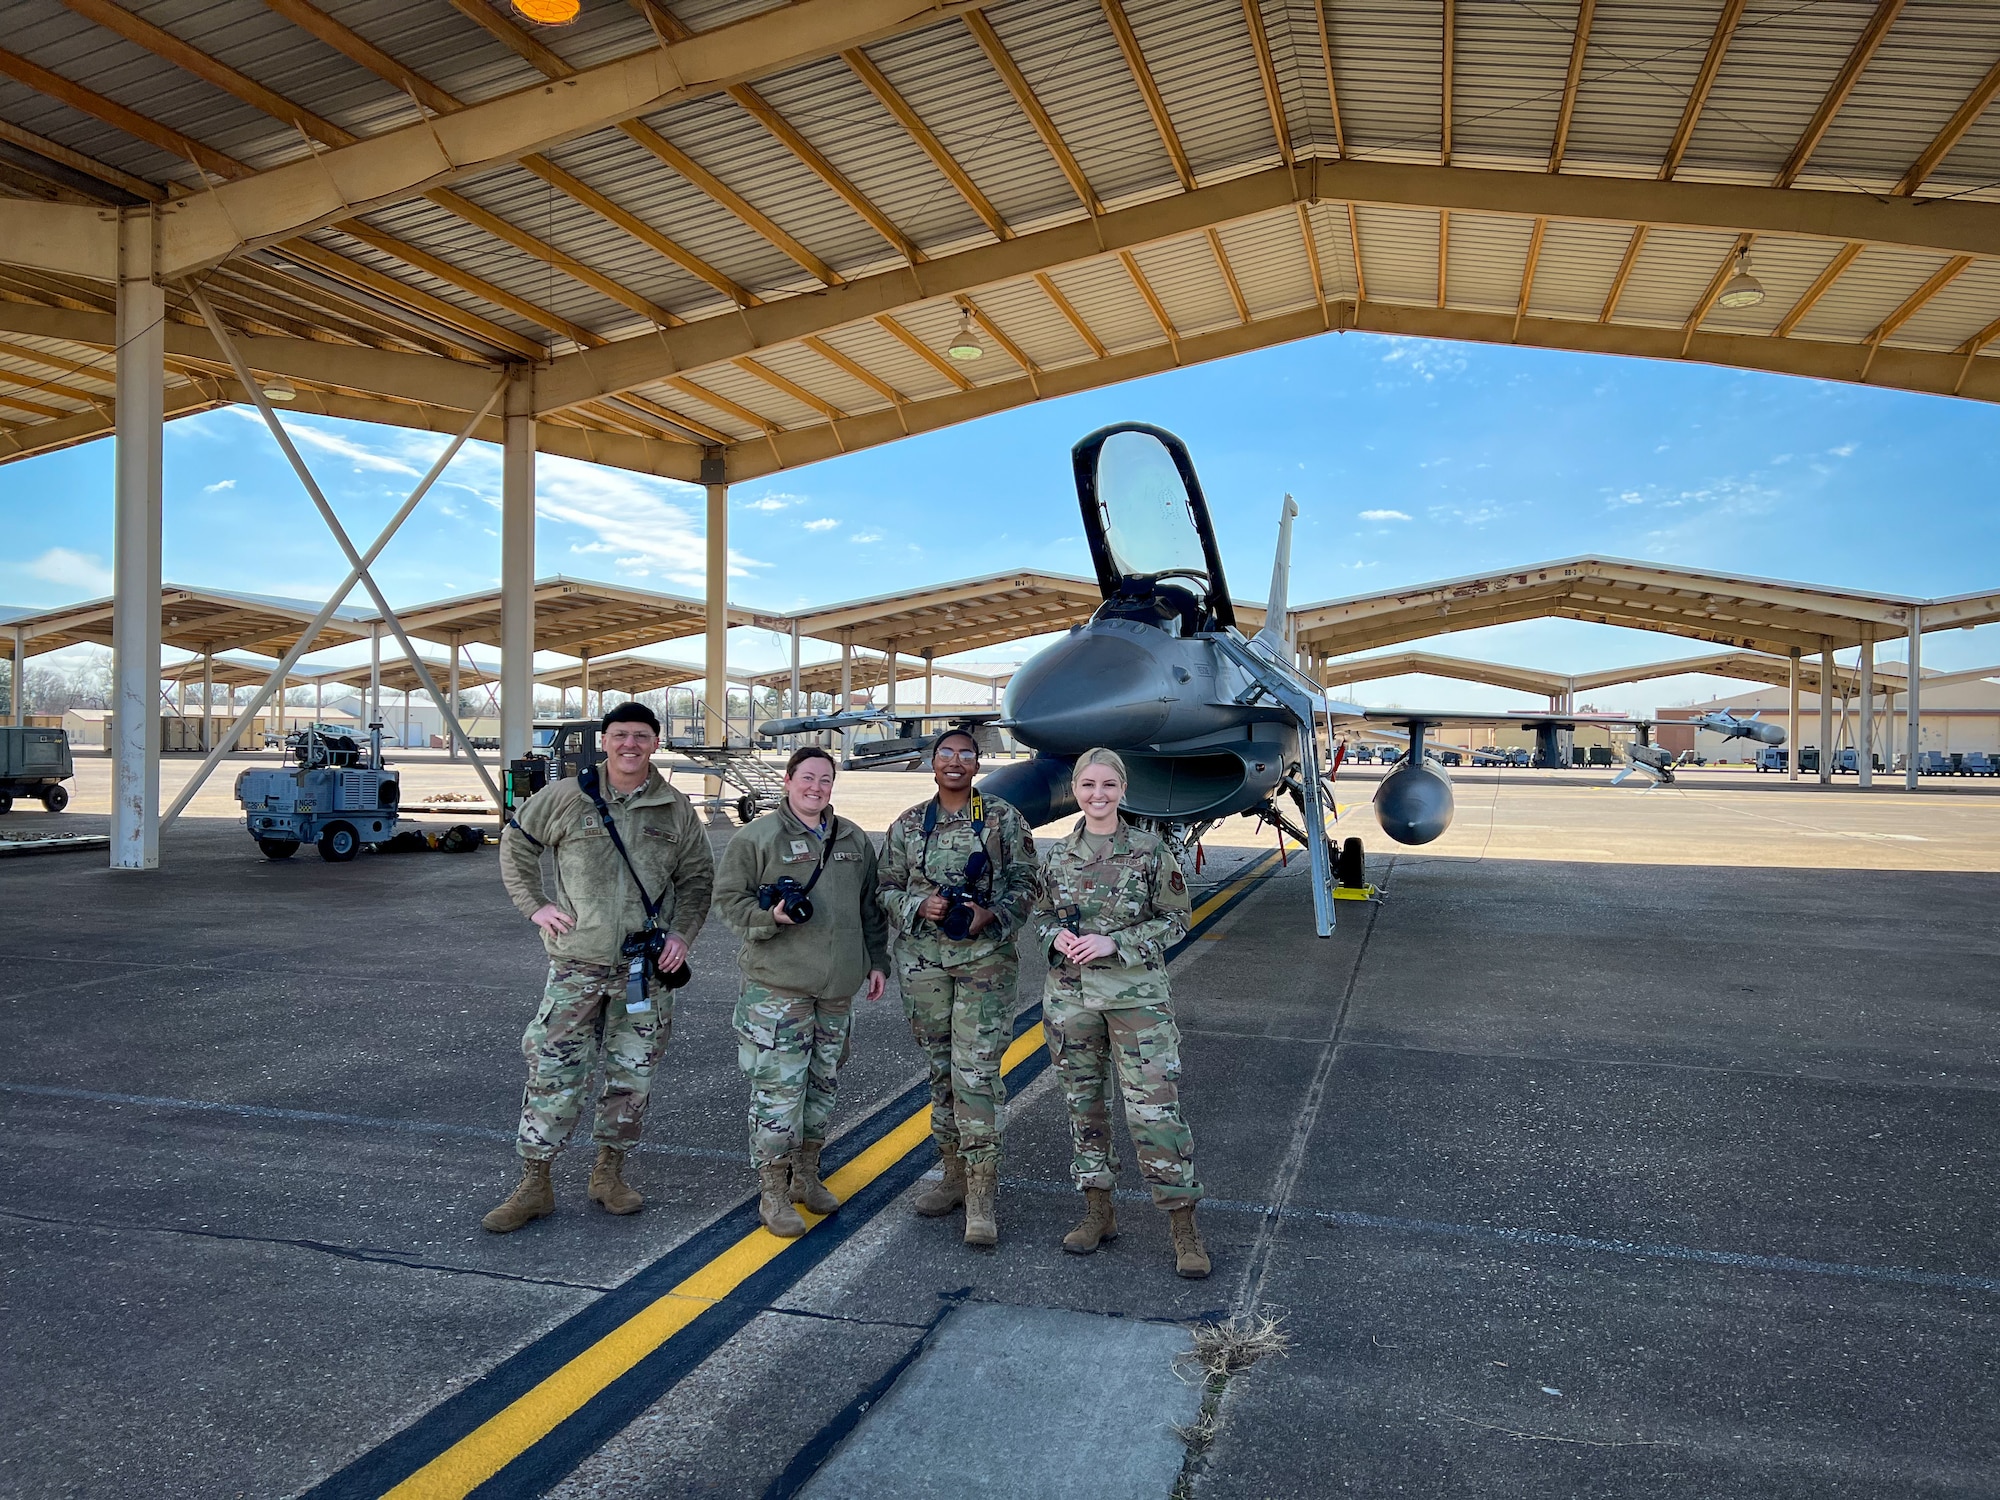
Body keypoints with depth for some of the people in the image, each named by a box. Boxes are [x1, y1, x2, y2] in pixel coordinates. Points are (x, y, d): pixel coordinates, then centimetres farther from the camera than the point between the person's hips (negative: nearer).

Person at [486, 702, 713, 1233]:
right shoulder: (565, 798, -1)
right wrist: (534, 905, 2)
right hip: (577, 961, -2)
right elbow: (516, 843, 11)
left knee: (632, 1074, 10)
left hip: (647, 968, 2)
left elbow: (697, 877, 11)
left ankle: (609, 1173, 26)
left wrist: (682, 933, -2)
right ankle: (534, 1184, 12)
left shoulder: (677, 810, 4)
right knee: (554, 1072, 0)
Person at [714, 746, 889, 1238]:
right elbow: (729, 897, -3)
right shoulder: (758, 837, -4)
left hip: (838, 987, 6)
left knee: (823, 1085, 15)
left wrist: (877, 961, 15)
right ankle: (773, 1193, 6)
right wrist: (769, 916, -20)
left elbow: (871, 906, 19)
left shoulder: (854, 840, 13)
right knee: (778, 1088, -5)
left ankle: (806, 1175, 30)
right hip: (777, 985, -6)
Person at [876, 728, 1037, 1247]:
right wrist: (919, 906, -10)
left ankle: (980, 1199, -4)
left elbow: (1025, 884, 2)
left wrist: (991, 916, -15)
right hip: (923, 960, 3)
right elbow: (887, 888, 10)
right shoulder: (907, 825, 8)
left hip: (986, 958, -3)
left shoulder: (1004, 819, 2)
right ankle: (954, 1177, 26)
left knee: (976, 1071, -10)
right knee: (941, 1069, 12)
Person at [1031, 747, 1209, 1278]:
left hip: (1137, 995, -3)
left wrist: (1114, 943, -16)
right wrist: (1058, 937, -9)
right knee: (1084, 1105, 12)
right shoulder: (1057, 854, 4)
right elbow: (1040, 915, 14)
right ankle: (1099, 1213, 27)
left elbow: (1175, 920, -3)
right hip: (1069, 997, 4)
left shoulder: (1151, 850, -6)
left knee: (1154, 1108, -5)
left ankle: (1184, 1229, 7)